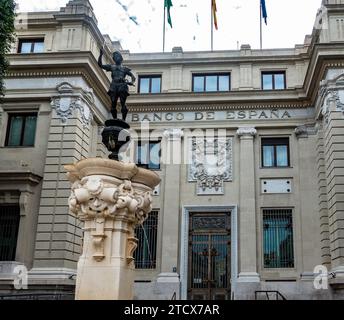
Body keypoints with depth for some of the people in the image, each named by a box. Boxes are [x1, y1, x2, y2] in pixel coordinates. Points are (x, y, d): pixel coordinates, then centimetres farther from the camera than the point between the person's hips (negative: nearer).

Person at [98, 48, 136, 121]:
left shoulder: (125, 68, 21)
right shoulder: (111, 67, 25)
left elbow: (133, 76, 12)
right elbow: (100, 65, 17)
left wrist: (132, 82, -10)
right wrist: (101, 55, 7)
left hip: (122, 86, -2)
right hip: (114, 86, 2)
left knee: (123, 103, -13)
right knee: (113, 104, -10)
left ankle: (123, 120, -17)